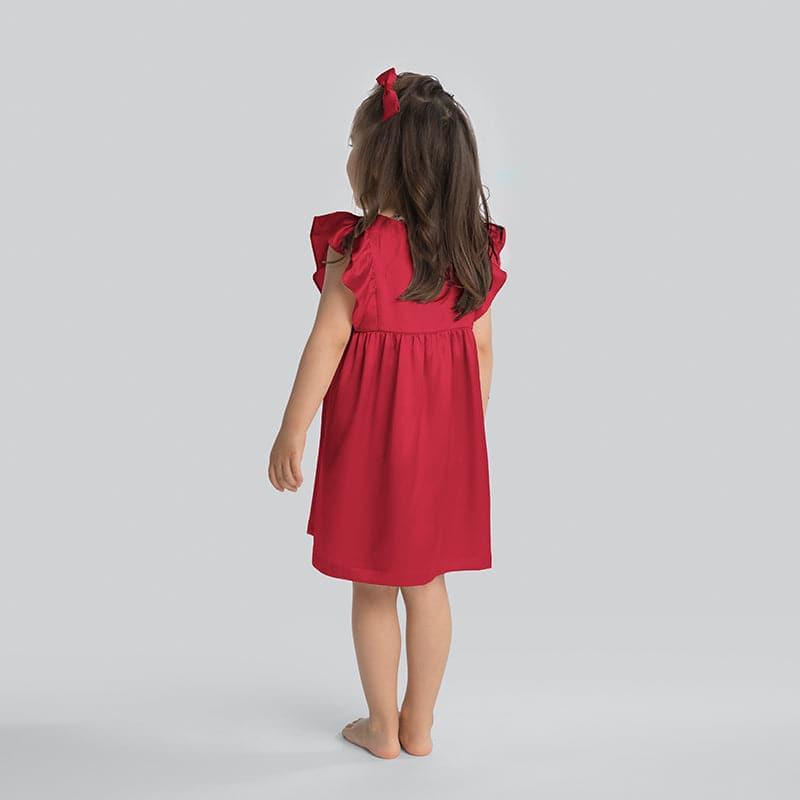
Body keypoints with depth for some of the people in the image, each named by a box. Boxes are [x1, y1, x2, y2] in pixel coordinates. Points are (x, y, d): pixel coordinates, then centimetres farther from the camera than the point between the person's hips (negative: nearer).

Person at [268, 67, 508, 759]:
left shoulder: (356, 247, -15)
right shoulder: (474, 249, -1)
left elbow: (327, 344, -13)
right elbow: (481, 347, 3)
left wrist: (291, 433, -5)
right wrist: (469, 428, 15)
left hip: (370, 438, -4)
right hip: (445, 436, 4)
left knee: (373, 591, 12)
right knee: (428, 584, 16)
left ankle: (382, 728, 27)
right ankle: (419, 726, 29)